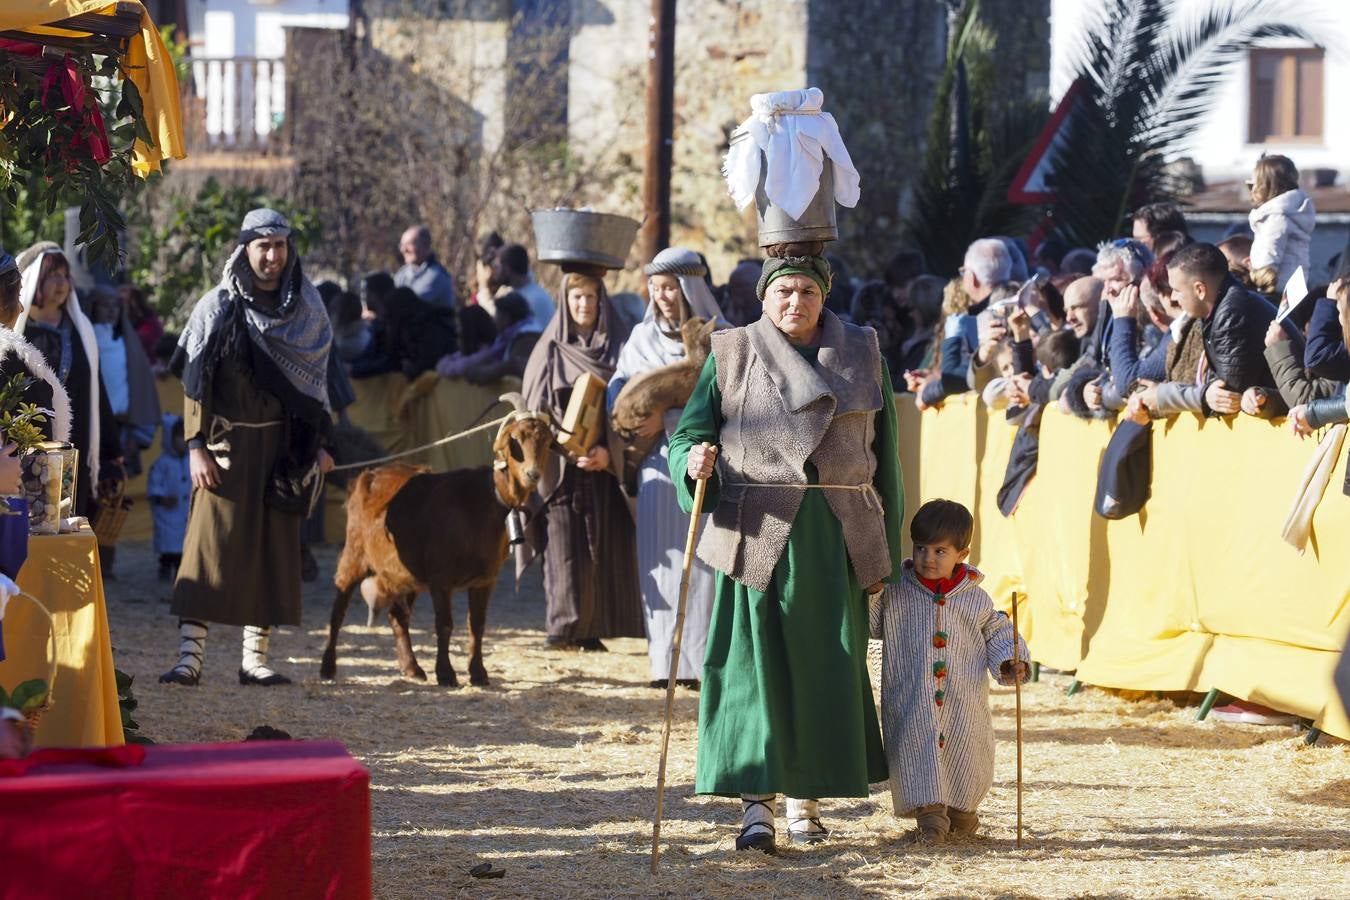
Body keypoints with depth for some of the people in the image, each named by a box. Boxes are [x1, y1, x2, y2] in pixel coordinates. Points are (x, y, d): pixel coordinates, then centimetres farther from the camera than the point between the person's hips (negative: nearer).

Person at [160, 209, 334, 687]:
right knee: (211, 544, -9)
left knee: (273, 548, 3)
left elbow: (316, 380, 12)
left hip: (283, 446, 4)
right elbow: (195, 382, -4)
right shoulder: (218, 307, -2)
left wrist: (317, 444, 7)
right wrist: (196, 445, -12)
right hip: (227, 444, -3)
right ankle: (190, 654, -11)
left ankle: (255, 657, 8)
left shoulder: (307, 310, 7)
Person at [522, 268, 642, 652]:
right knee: (567, 546, -7)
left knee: (606, 547, -3)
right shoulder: (550, 351, 8)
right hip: (563, 468, -1)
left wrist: (608, 452, -12)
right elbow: (537, 411, 4)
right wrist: (571, 448, -11)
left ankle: (592, 630, 0)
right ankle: (565, 625, -5)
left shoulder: (618, 349, 8)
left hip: (607, 465, 1)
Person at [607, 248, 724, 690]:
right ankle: (667, 662, 5)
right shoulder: (642, 338, 11)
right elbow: (617, 392, 9)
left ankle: (705, 660, -2)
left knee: (703, 561, -6)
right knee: (661, 560, 1)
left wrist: (667, 419, -17)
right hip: (658, 463, 3)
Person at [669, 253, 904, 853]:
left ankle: (806, 798, 16)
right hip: (755, 534, -2)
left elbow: (884, 458, 11)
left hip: (838, 539, 2)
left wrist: (885, 553, 7)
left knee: (826, 666, 4)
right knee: (754, 661, -7)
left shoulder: (862, 355, 10)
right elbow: (689, 433, 4)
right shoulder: (732, 354, 5)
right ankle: (757, 801, -5)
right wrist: (694, 462, -21)